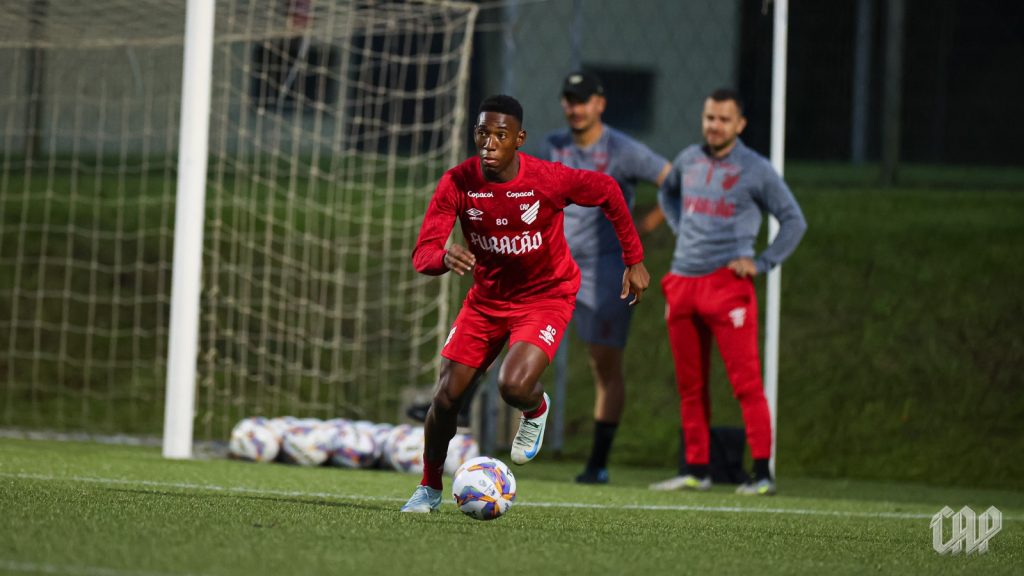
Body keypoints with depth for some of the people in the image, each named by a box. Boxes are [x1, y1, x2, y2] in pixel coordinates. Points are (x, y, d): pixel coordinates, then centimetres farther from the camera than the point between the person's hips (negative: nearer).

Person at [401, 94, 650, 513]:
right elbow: (422, 254, -23)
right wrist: (445, 257, -48)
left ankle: (536, 408, 15)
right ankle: (430, 488, 24)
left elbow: (607, 191, -5)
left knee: (514, 388, -25)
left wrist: (634, 260, 0)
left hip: (546, 297, -3)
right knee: (447, 395, -1)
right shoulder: (457, 183, -18)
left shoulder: (550, 180, -25)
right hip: (487, 297, 3)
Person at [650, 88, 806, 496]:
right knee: (690, 385, 8)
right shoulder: (689, 160, 12)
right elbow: (667, 192, 35)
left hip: (727, 283, -5)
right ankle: (696, 470, 14)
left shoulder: (755, 170, -3)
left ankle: (762, 473, -10)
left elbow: (794, 221, 2)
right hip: (683, 281, 5)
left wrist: (762, 263, -7)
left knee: (745, 382, -10)